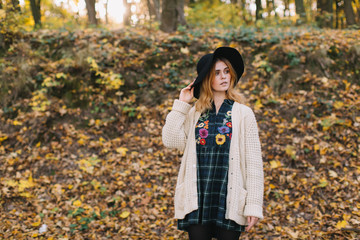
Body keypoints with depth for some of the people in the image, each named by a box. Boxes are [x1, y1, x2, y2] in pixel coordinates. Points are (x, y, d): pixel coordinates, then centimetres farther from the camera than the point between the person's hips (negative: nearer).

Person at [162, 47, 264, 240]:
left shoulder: (243, 114, 1)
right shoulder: (194, 114, 9)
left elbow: (253, 164, -2)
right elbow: (171, 141, -7)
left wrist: (253, 205, -8)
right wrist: (181, 104, -1)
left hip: (230, 200, -1)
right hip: (198, 201, 2)